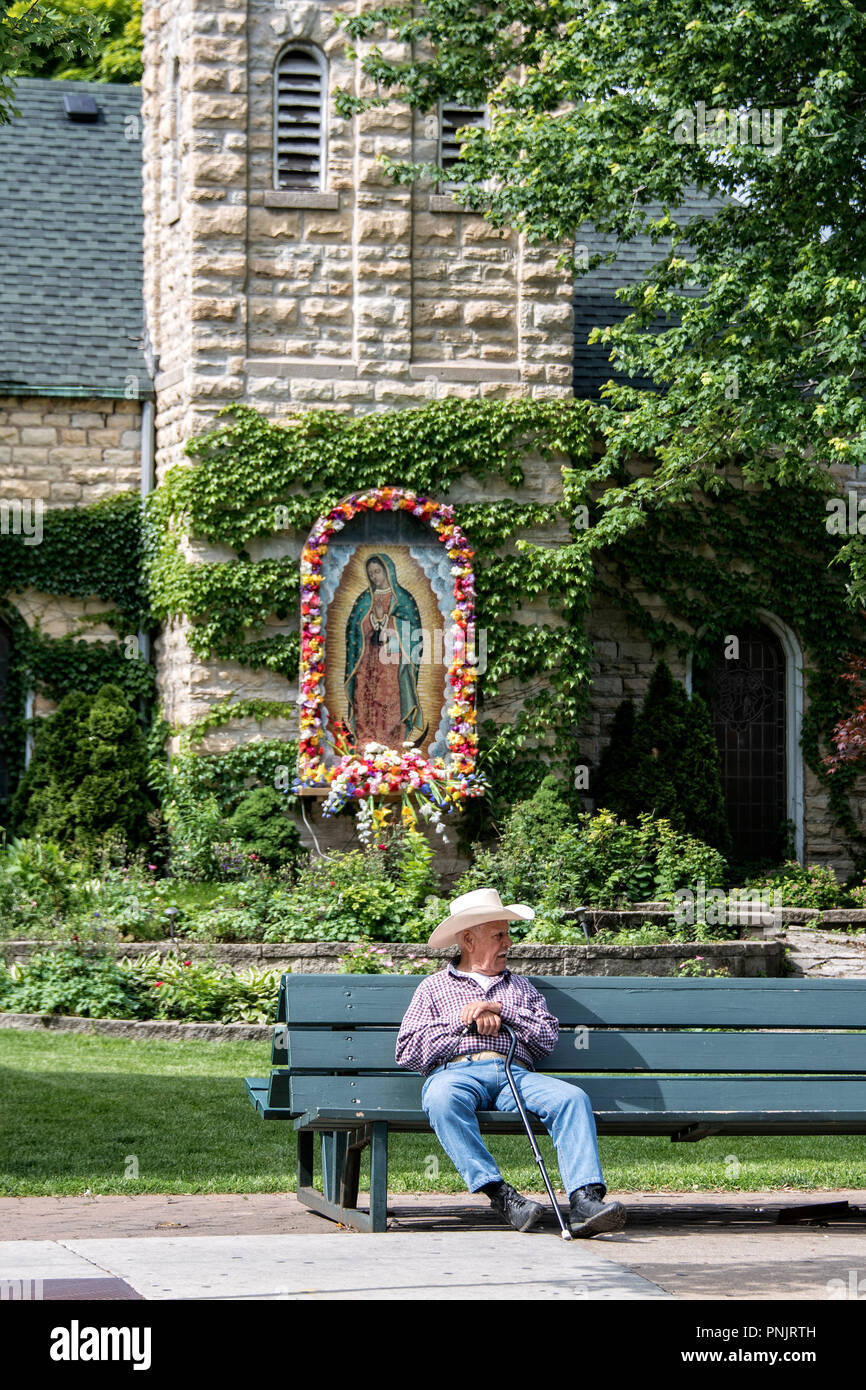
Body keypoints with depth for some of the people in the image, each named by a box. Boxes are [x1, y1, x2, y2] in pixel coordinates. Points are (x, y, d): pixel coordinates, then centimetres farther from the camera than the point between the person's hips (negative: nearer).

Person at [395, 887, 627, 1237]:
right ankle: (499, 1193, -43)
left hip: (516, 1073, 3)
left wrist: (501, 1011, 2)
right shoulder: (434, 987, 23)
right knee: (443, 1099, -41)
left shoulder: (520, 986, 31)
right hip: (456, 1072, -3)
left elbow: (548, 1039, 15)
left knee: (572, 1098, -29)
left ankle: (585, 1202, -42)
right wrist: (461, 1020, 2)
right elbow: (408, 1052, 10)